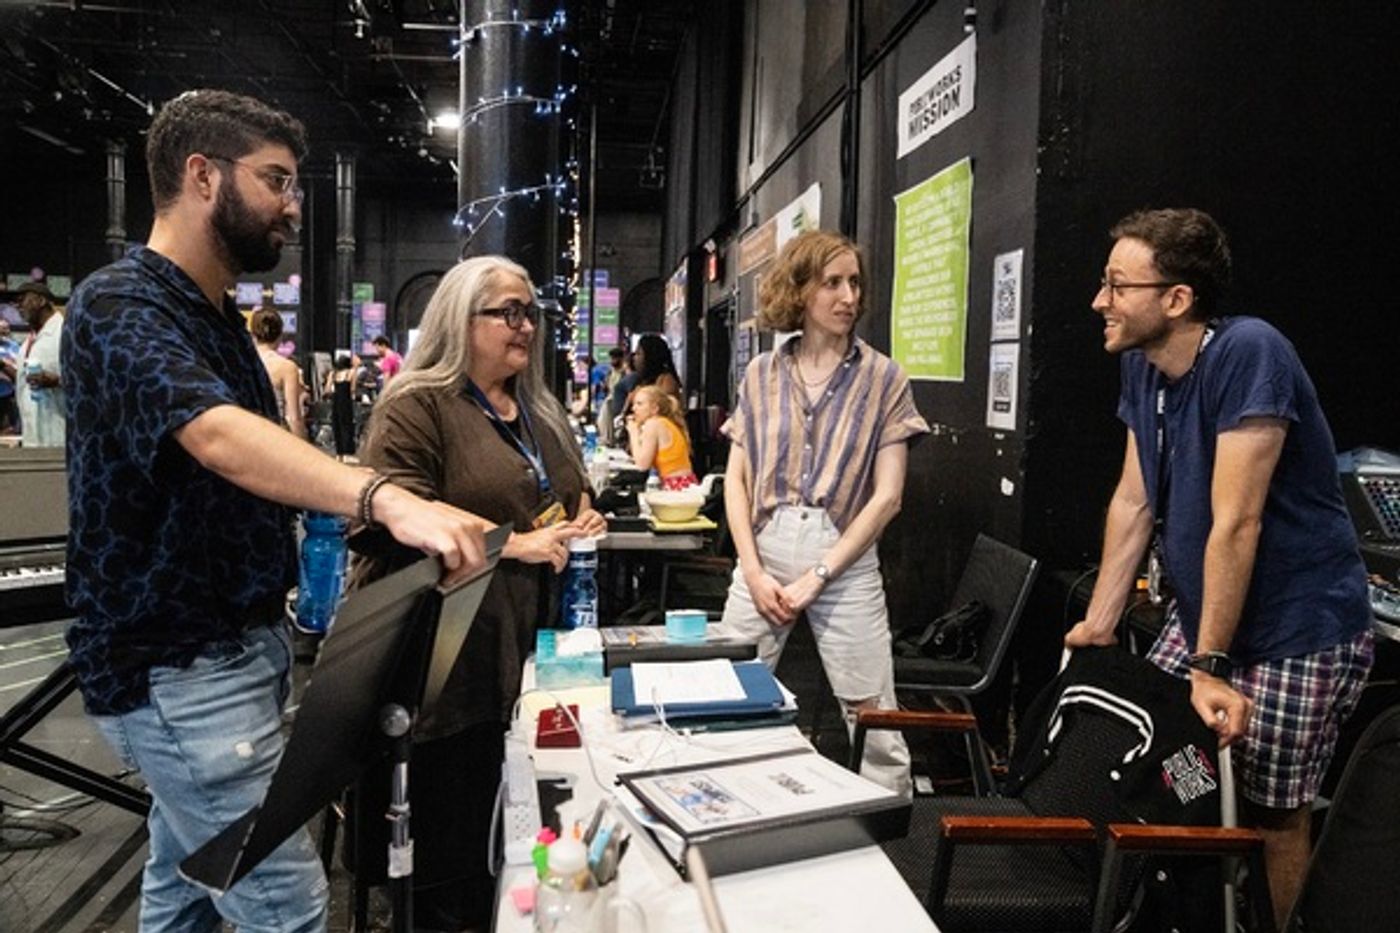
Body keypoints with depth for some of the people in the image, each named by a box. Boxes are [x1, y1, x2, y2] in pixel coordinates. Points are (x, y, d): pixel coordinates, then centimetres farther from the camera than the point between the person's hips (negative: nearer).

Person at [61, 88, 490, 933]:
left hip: (229, 648, 9)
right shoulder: (122, 305, -18)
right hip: (181, 671, -9)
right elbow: (217, 436, -37)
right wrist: (385, 499, -51)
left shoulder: (218, 317, 12)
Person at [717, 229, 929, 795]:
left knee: (875, 729, 2)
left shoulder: (884, 379, 0)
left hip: (844, 563, -2)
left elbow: (887, 495, -5)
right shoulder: (761, 375, 7)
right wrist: (753, 571, -5)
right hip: (763, 556, 2)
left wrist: (816, 578, -9)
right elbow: (736, 480, 7)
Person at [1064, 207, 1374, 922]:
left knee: (1273, 817, 4)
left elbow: (1236, 522, -25)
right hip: (1201, 613, 7)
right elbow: (1133, 502, 4)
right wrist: (1099, 623, 5)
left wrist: (1211, 666, -22)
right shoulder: (1141, 363, 0)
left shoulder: (1247, 353, -24)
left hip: (1298, 630, -7)